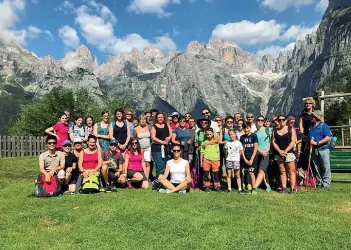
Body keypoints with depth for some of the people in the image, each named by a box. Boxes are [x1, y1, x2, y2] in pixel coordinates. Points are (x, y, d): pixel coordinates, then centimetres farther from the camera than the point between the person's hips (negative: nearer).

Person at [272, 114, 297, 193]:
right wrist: (280, 151, -9)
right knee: (282, 171, 6)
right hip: (279, 153, 3)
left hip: (289, 153, -3)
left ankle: (293, 188, -3)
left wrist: (285, 151, -13)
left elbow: (293, 141, -4)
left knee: (291, 171, -4)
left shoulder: (291, 129, 3)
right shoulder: (275, 130, 11)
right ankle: (283, 188, 9)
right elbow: (273, 142, 5)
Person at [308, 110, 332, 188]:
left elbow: (328, 137, -14)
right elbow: (309, 138, 24)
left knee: (326, 167, -2)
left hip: (323, 149, -6)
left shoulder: (323, 126, -5)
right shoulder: (311, 127, 15)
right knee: (317, 169, 10)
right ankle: (319, 183, 18)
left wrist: (317, 143, -18)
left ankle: (326, 184, 4)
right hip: (314, 150, 6)